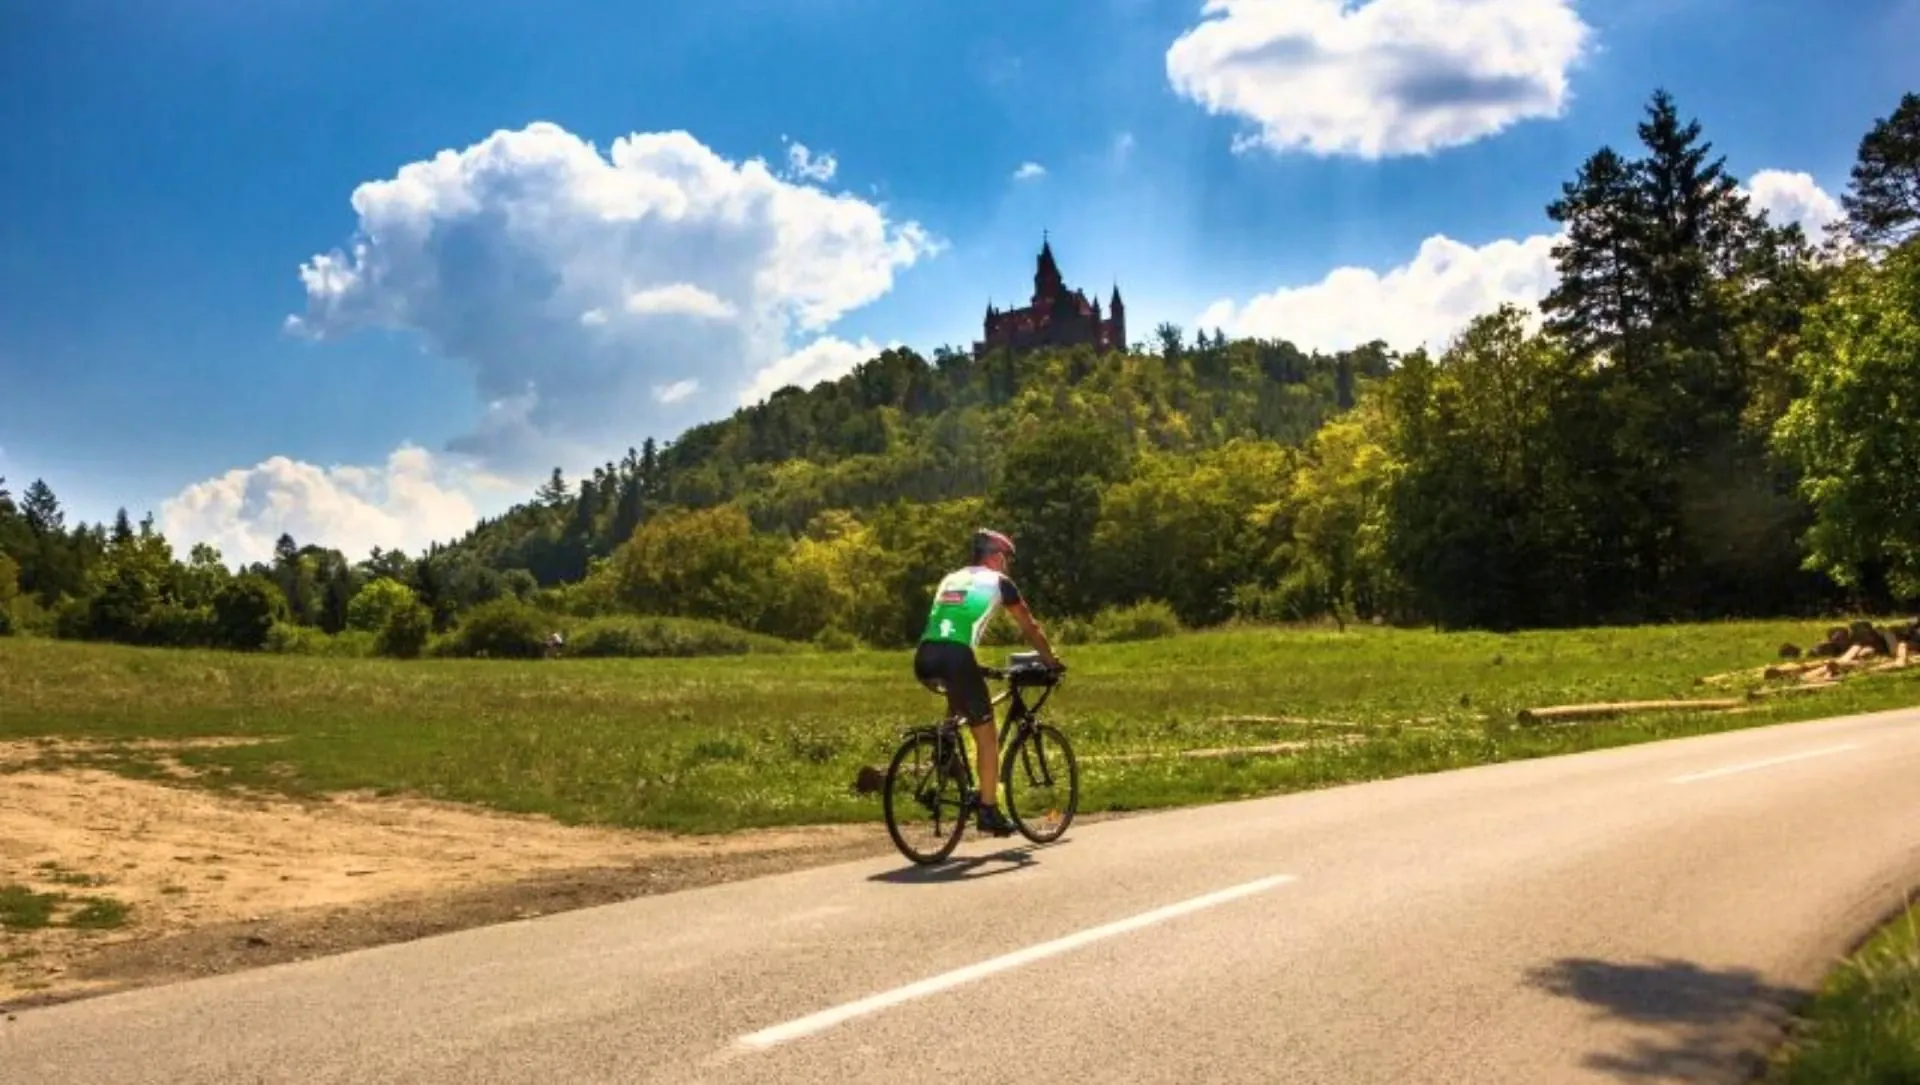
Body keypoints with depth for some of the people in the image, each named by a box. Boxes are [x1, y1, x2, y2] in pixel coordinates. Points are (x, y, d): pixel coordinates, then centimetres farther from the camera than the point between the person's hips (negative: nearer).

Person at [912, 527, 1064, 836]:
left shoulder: (951, 579, 30)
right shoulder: (998, 581, 14)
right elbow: (1030, 627, 21)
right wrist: (1051, 660, 35)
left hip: (924, 658, 6)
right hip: (955, 657, -6)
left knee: (956, 710, 34)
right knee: (986, 735, 8)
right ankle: (988, 809, 9)